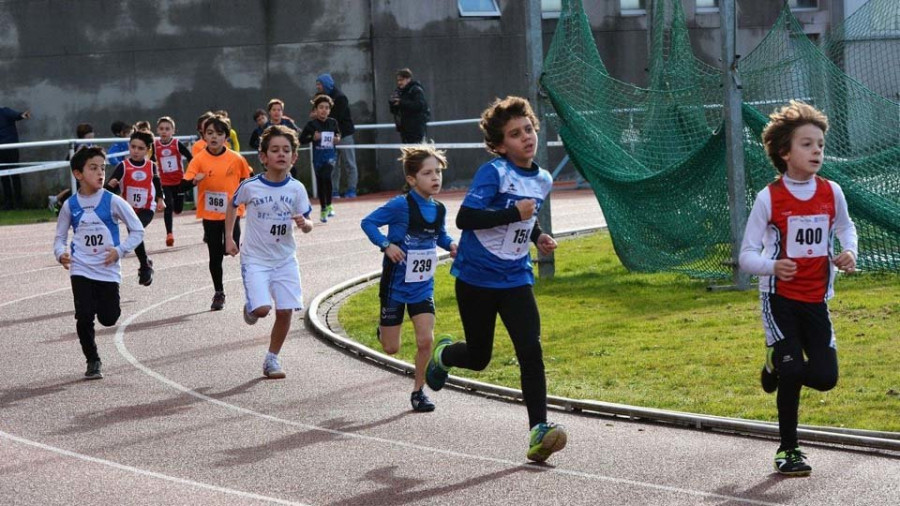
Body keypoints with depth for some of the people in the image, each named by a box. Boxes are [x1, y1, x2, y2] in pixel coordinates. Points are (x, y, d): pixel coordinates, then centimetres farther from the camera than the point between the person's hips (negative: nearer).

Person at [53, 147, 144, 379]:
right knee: (84, 317, -10)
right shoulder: (70, 206, 0)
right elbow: (60, 237, 11)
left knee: (108, 319, 2)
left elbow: (137, 231, 1)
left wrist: (120, 250, -12)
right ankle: (93, 362, 9)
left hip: (108, 270, -1)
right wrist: (61, 254, -10)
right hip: (81, 270, 1)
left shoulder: (113, 202, -6)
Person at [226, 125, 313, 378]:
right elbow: (233, 206, 10)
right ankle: (251, 308, 22)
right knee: (262, 308, -17)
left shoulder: (296, 189, -5)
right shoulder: (250, 186, -11)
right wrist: (229, 238, 6)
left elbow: (307, 224, 3)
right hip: (255, 259, -3)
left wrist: (304, 223, -20)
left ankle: (272, 359, 17)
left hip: (285, 259, 3)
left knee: (285, 311, -3)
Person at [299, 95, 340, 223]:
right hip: (318, 156, 0)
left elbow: (338, 134, 19)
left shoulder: (333, 123, 2)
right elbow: (301, 140, -3)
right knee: (320, 181, 6)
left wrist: (338, 139, -2)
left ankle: (329, 205, -10)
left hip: (330, 154, 0)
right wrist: (312, 138, -18)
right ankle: (323, 209, 22)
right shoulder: (312, 124, -5)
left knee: (326, 175, -24)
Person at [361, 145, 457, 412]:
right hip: (396, 284, -4)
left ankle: (418, 391, 8)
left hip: (423, 286, 4)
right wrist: (386, 245, -26)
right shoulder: (401, 205, -17)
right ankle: (384, 329, 42)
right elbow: (368, 222, -14)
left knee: (426, 340, -9)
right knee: (391, 348, 5)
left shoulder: (439, 209, 1)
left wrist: (451, 244, -2)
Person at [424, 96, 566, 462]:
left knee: (531, 350, -14)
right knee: (479, 358, 9)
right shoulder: (493, 172, -15)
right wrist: (514, 213, -27)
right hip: (476, 278, -4)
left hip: (516, 280, 4)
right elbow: (464, 219, -23)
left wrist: (537, 236, 9)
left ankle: (538, 432, -15)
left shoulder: (543, 180, 7)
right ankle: (444, 353, 45)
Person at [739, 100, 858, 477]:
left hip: (815, 300, 4)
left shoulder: (831, 193, -1)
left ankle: (777, 369, 30)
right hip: (779, 298, -4)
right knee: (792, 369, -12)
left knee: (825, 377, -3)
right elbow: (747, 256, -10)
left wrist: (849, 252, -1)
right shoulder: (769, 198, -12)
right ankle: (788, 451, 5)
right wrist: (772, 266, -31)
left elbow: (845, 228, 21)